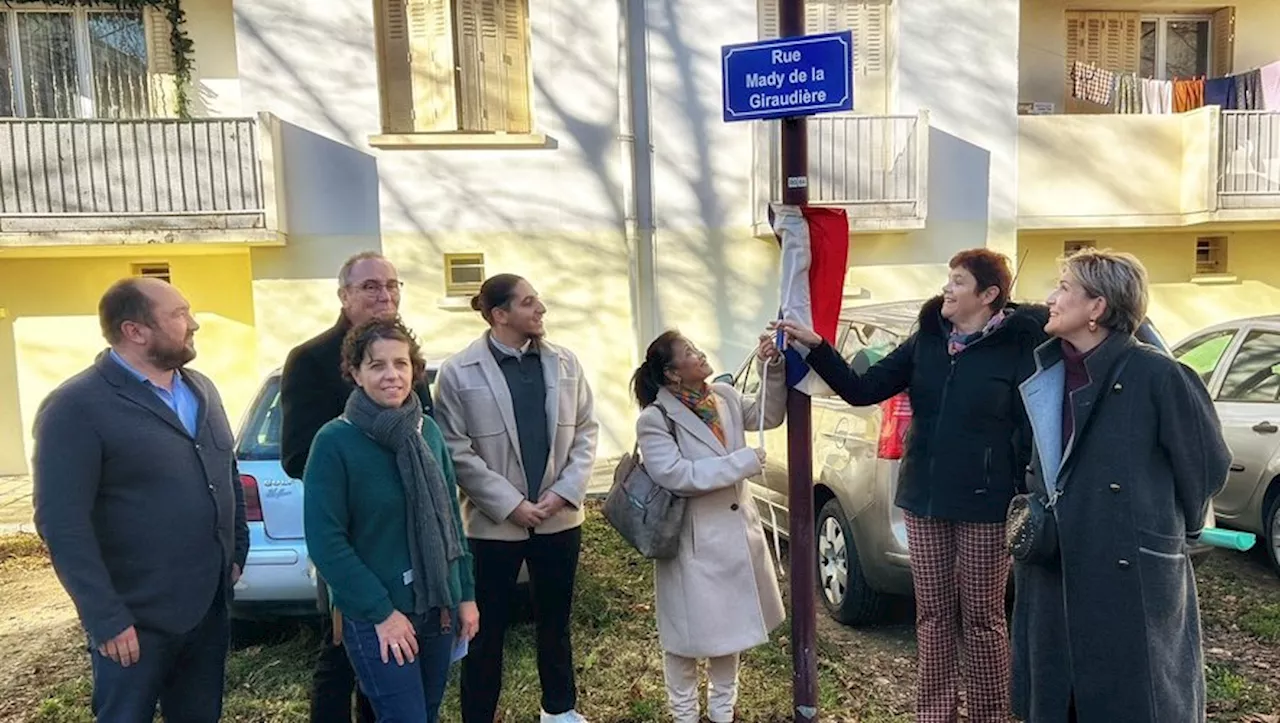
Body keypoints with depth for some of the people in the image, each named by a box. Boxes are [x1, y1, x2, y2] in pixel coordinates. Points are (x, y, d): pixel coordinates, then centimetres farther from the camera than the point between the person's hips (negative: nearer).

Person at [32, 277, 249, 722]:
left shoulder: (201, 389, 8)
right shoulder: (77, 407, -14)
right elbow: (63, 522, -18)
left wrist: (237, 554, 12)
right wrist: (107, 620, -18)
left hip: (210, 606, 7)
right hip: (137, 620, -6)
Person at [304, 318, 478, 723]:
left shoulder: (428, 431, 3)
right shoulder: (334, 441, -13)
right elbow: (325, 542, -15)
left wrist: (466, 594, 7)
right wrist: (380, 611, -16)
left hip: (437, 606, 6)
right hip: (376, 616, -5)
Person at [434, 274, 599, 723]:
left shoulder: (564, 363, 3)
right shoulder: (459, 372, -9)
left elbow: (586, 430, 5)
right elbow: (456, 451, -12)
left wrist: (565, 491, -7)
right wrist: (511, 504, -15)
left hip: (560, 517, 4)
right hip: (494, 523, -4)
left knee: (555, 622, 20)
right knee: (488, 631, 9)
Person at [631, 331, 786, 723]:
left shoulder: (724, 395, 2)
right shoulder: (655, 420, -16)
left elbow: (768, 416, 9)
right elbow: (677, 475, -24)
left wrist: (772, 369, -7)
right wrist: (743, 461, -23)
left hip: (736, 530, 7)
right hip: (694, 541, -6)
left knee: (731, 626, 19)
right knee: (689, 634, 9)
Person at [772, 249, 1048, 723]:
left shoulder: (1019, 345, -9)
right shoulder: (927, 338, 4)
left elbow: (1031, 430, -8)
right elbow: (862, 391, 1)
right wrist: (816, 347, -10)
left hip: (985, 507, -4)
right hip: (924, 500, 4)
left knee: (982, 618, 11)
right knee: (933, 615, 15)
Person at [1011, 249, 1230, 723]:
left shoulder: (1158, 376, -15)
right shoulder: (1048, 376, 4)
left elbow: (1208, 464, -3)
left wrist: (1174, 530, 8)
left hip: (1133, 576, -6)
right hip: (1055, 570, 6)